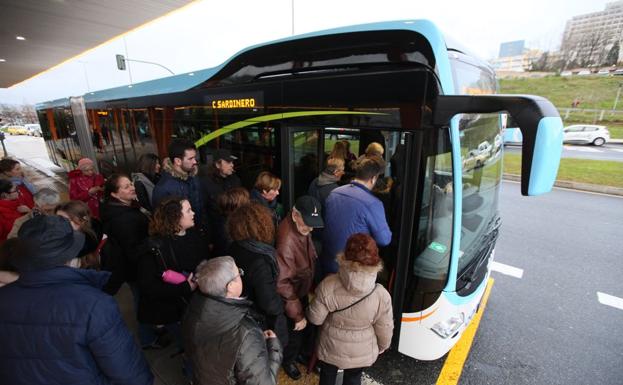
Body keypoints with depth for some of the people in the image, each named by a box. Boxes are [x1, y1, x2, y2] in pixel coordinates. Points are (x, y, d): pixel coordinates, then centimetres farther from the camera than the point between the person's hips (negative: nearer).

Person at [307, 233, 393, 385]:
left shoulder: (328, 286, -30)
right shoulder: (381, 295, -27)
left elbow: (315, 318, -18)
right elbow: (385, 330, -12)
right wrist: (382, 347, 9)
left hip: (331, 348, 0)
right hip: (361, 352, 1)